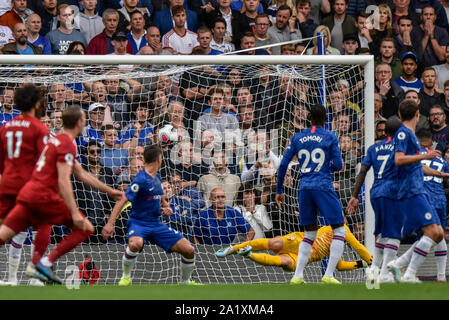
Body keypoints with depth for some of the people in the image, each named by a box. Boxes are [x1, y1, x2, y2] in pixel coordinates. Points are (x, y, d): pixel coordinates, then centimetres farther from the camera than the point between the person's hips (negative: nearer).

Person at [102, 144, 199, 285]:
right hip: (139, 222, -7)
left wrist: (167, 207, 3)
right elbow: (122, 201, -20)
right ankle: (126, 276, -14)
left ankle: (185, 282, 20)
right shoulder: (141, 179, -15)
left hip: (156, 224, 7)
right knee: (135, 244, -41)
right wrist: (110, 223, -30)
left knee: (189, 250, -5)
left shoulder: (157, 177, 10)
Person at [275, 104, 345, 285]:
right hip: (323, 187, -5)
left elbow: (283, 164, 8)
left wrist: (279, 191, 15)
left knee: (310, 234, 17)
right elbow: (337, 165, -4)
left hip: (304, 188, 5)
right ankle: (328, 275, -11)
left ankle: (297, 276, 6)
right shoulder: (330, 138, -1)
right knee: (339, 231, 2)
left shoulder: (297, 138, 9)